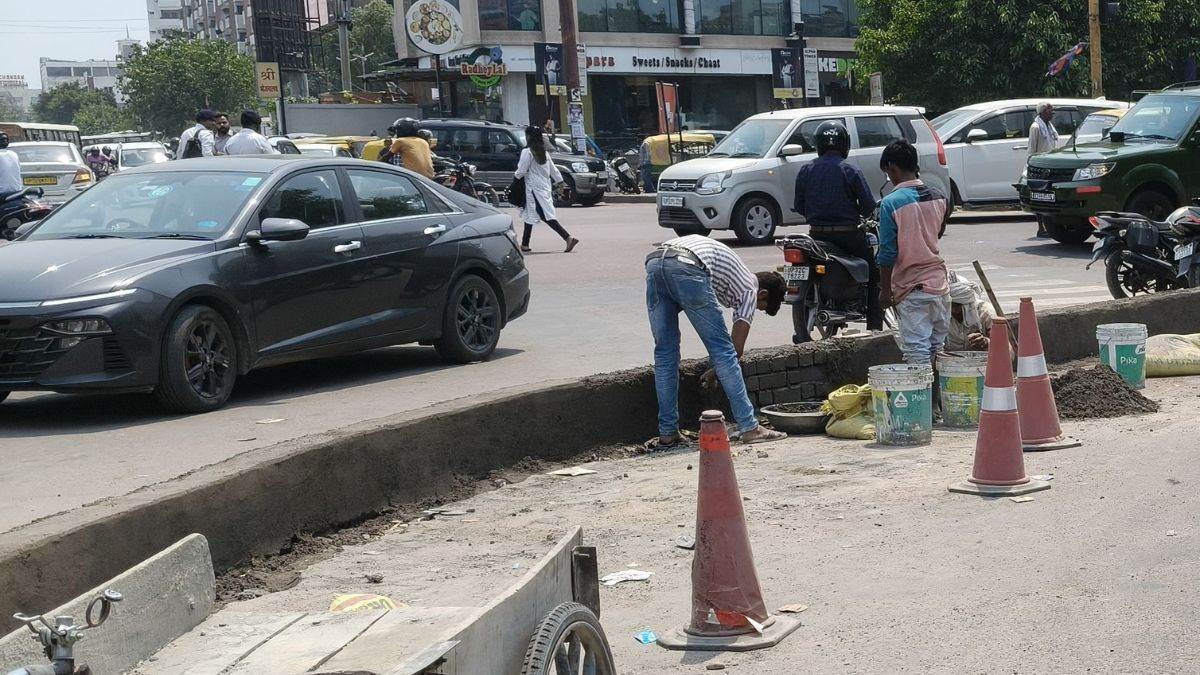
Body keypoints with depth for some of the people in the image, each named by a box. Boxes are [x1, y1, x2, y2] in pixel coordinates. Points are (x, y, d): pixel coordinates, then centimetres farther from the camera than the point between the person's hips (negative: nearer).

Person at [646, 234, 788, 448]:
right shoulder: (750, 290, 20)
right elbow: (737, 348, 15)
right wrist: (715, 371, 34)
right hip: (688, 268, -7)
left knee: (664, 351, 16)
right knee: (723, 350, 5)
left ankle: (667, 432, 18)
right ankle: (749, 427, 7)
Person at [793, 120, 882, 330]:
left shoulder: (805, 171, 1)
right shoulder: (851, 171, -9)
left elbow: (799, 207, 5)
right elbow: (869, 205, -10)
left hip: (817, 234, 4)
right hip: (849, 234, -4)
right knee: (873, 276, 10)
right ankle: (874, 326, 4)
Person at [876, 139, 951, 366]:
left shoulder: (891, 203, -13)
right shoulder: (938, 197, 4)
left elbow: (887, 253, -12)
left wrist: (885, 290, -5)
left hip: (912, 288, -6)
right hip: (940, 284, 6)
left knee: (917, 353, -4)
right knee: (938, 349, 14)